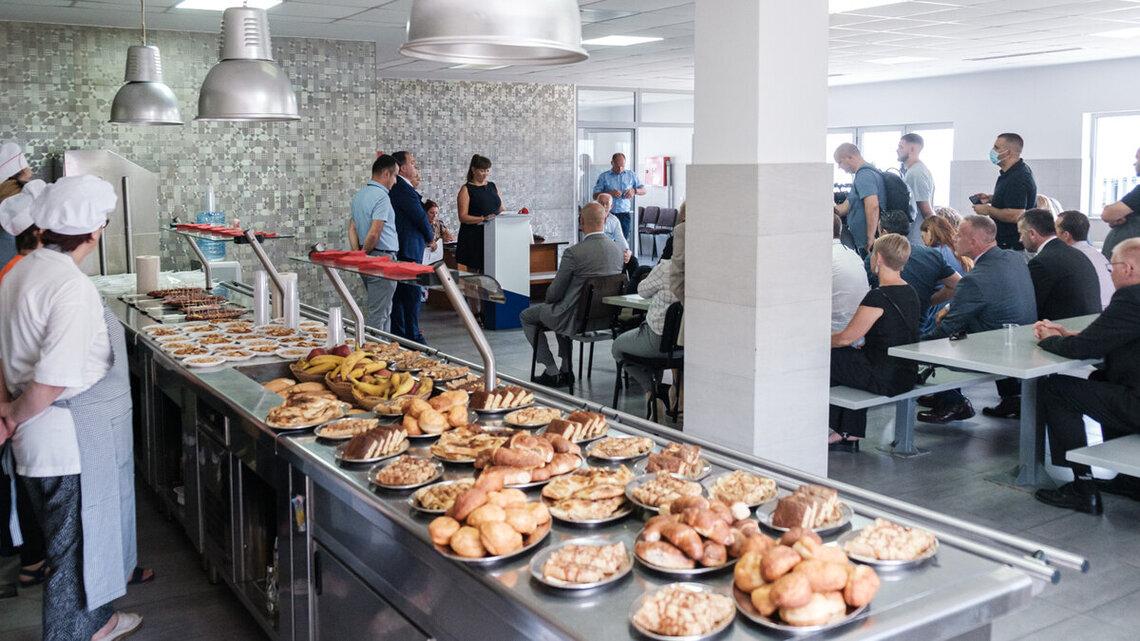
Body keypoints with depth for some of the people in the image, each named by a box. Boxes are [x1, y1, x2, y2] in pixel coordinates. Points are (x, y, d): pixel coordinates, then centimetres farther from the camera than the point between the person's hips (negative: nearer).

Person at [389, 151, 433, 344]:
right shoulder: (404, 189, -16)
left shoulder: (396, 187, 14)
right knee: (412, 295, -4)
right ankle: (412, 336, 0)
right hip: (408, 250, -10)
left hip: (397, 251, 10)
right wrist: (430, 237, 5)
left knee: (399, 296, 13)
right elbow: (421, 217, -13)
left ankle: (398, 335, 19)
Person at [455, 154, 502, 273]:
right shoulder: (466, 189, -1)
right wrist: (483, 219, -21)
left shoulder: (493, 186, 15)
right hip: (474, 238, -4)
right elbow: (463, 217, -10)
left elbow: (501, 209, 19)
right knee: (473, 270, -2)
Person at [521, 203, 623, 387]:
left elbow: (555, 293, -13)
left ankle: (552, 372, 17)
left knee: (526, 316, 17)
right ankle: (566, 370, 33)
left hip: (576, 318, -7)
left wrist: (549, 298, 12)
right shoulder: (617, 250, -1)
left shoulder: (573, 252, -22)